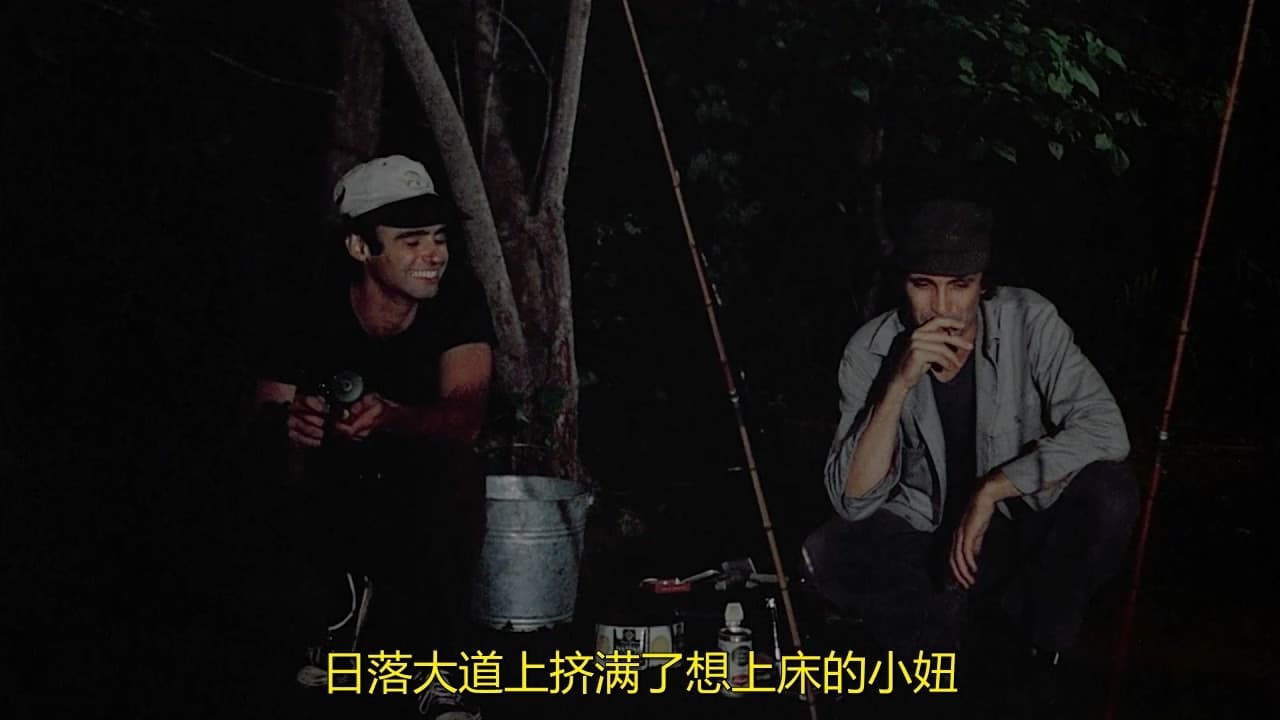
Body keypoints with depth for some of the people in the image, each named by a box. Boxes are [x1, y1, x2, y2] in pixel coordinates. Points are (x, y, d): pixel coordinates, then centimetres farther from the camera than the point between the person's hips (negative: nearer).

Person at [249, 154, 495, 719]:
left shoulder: (457, 297, -16)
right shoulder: (312, 320, -17)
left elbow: (465, 419, -27)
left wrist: (391, 418, -49)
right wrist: (288, 429, -43)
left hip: (424, 487, 0)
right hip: (338, 491, 1)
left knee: (456, 475, -33)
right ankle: (340, 614, 4)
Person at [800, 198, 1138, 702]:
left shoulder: (1028, 321, -19)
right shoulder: (871, 350, -17)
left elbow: (1105, 430, -27)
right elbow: (854, 500, -24)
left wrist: (989, 490, -31)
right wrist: (899, 384, -36)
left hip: (1026, 526, 0)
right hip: (928, 536, 0)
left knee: (1109, 493, -30)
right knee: (823, 557, -26)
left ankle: (1034, 629, -2)